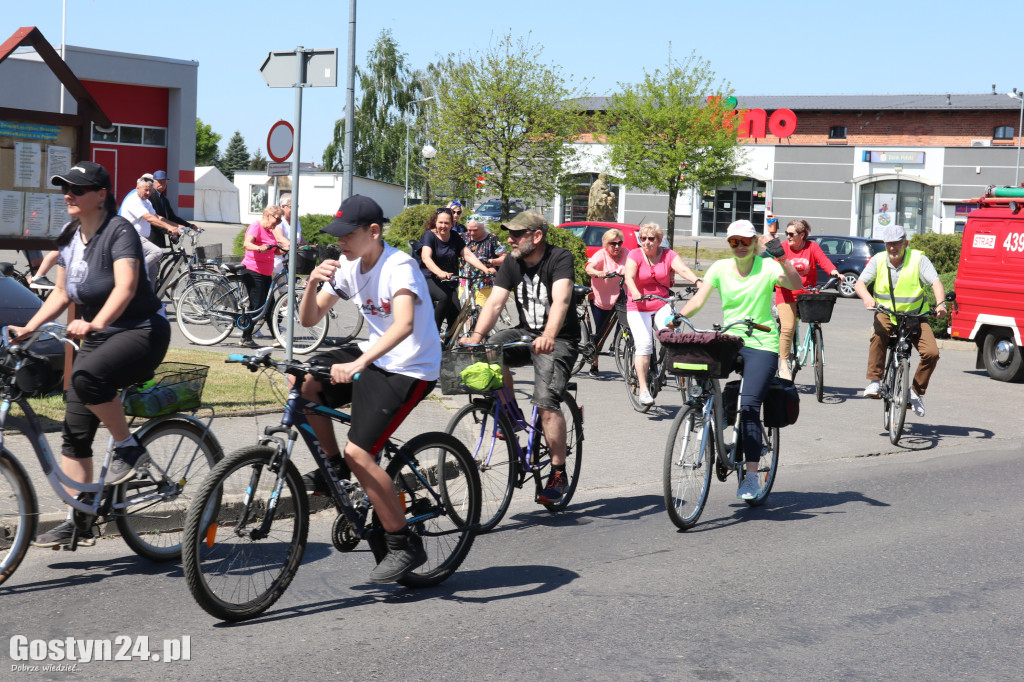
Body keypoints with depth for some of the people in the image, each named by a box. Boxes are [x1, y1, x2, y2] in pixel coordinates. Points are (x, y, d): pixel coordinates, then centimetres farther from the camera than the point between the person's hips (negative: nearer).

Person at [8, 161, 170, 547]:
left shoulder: (119, 231, -14)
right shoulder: (70, 238, 9)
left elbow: (125, 287, -28)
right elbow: (62, 293, 14)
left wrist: (94, 324, -42)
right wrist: (29, 328, 1)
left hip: (141, 331, -8)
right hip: (99, 338, 8)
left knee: (87, 375, -38)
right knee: (75, 433, 2)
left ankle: (128, 447, -16)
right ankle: (79, 522, 10)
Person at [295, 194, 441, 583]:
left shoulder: (399, 268, -22)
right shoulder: (349, 267, 2)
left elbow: (404, 325, -39)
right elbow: (309, 319, 4)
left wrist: (358, 364, -50)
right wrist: (313, 284, -17)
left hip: (410, 370, -8)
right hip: (374, 357, 8)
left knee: (358, 452, -18)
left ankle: (405, 544, -6)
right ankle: (333, 465, 10)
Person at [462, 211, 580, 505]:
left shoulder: (559, 259, -17)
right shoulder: (512, 263, 1)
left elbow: (561, 299, -33)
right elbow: (495, 301, -10)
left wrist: (548, 336, -50)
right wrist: (476, 335, -27)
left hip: (560, 340, -5)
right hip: (526, 333, 6)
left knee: (546, 402, -22)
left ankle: (558, 473, -7)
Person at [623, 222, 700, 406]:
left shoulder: (668, 255, 2)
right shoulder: (635, 255, -4)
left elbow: (683, 270, -15)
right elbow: (629, 276, -20)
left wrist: (697, 281, -37)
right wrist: (635, 293, -41)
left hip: (662, 305, 2)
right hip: (638, 307, -2)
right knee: (644, 343, -19)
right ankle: (643, 389, -15)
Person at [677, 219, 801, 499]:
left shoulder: (767, 267, -1)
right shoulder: (720, 268, 8)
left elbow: (795, 284, -18)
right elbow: (699, 298, -1)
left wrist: (782, 259, -33)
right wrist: (678, 316, -19)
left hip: (761, 344, -4)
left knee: (749, 405, -16)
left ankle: (751, 475, -12)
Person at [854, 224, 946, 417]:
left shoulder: (918, 259, -8)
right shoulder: (878, 260, -3)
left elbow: (935, 282, -18)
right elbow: (860, 283, -12)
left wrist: (941, 303, -38)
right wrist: (867, 297, -36)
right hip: (886, 313, 0)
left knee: (931, 353, -18)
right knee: (879, 334, -35)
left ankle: (917, 392, 5)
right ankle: (874, 382, -26)